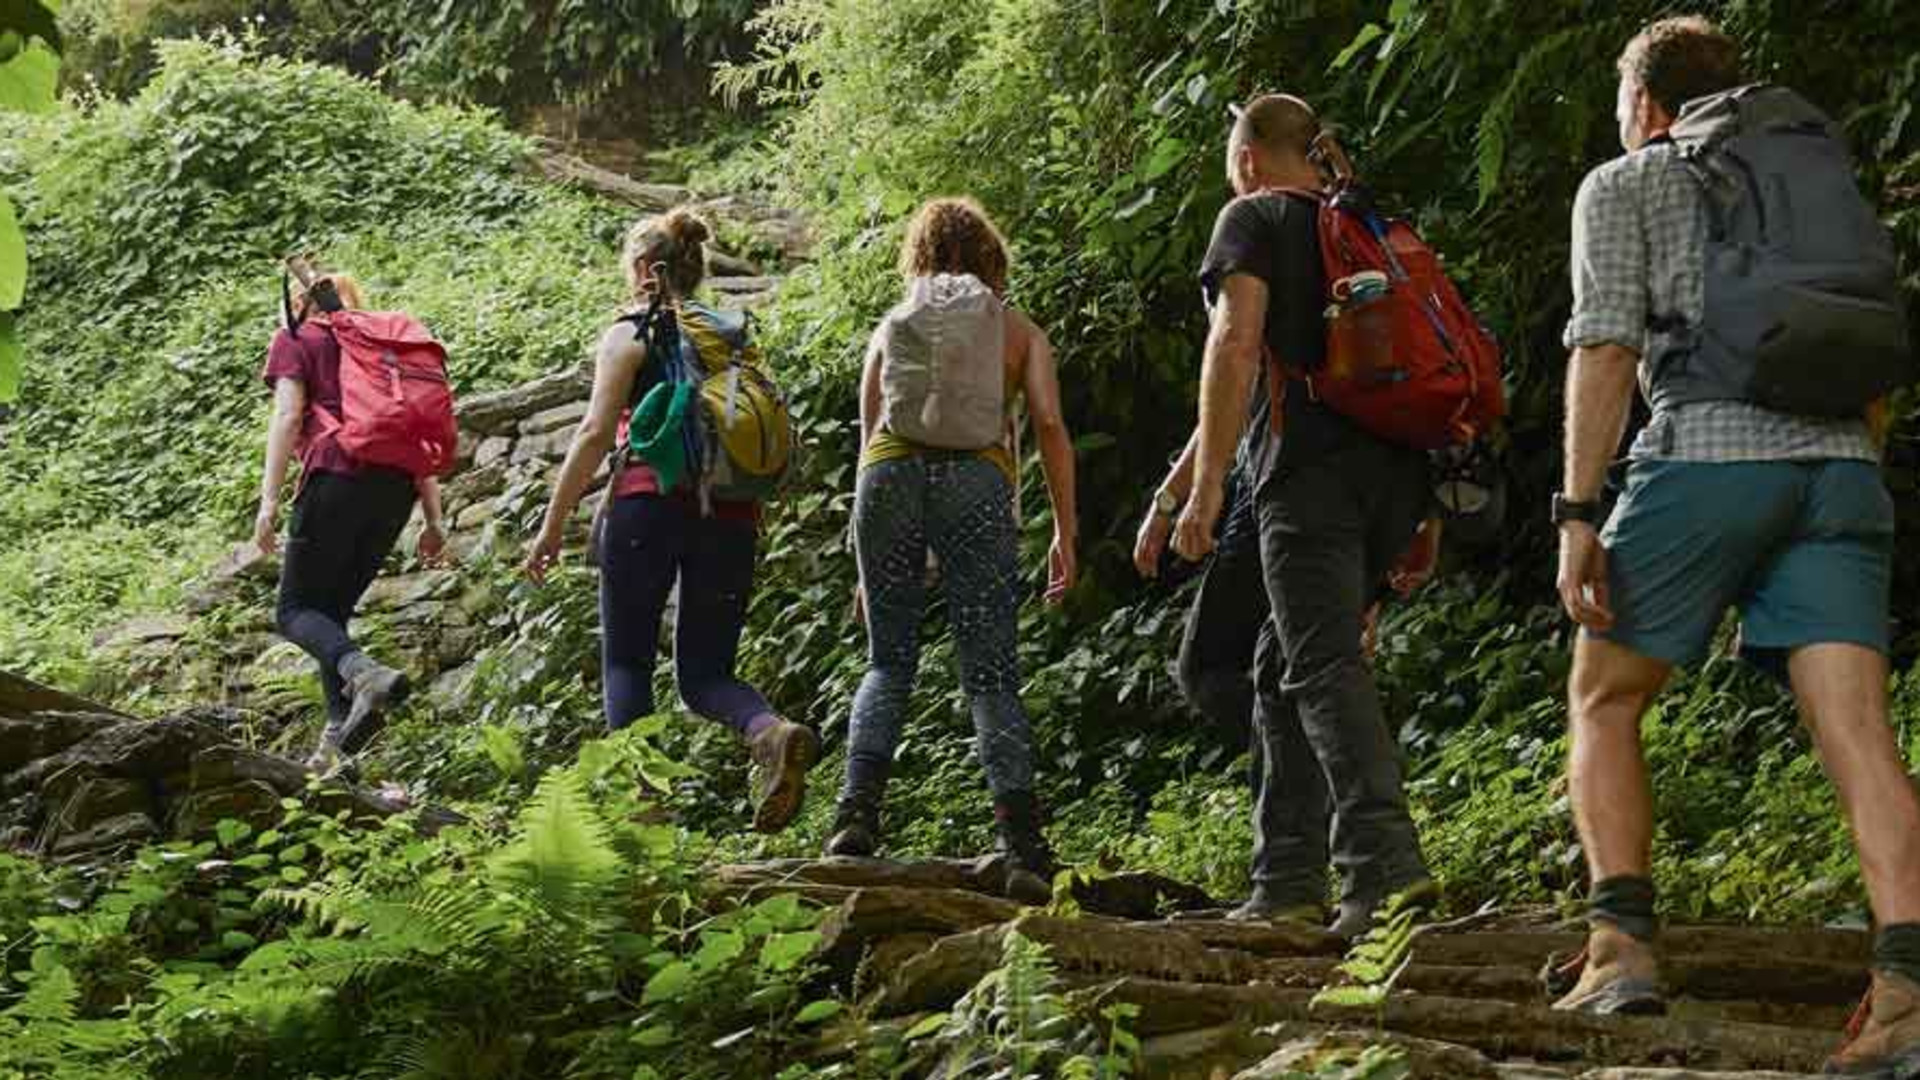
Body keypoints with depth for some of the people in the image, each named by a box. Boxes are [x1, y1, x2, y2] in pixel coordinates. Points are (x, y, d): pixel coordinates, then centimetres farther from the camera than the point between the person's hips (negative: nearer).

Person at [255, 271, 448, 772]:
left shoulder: (295, 340, 14)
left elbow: (288, 415, -2)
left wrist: (269, 500, -8)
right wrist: (433, 518, 16)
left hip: (338, 474, -5)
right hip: (398, 485, 6)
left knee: (295, 610, 0)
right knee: (334, 608, 14)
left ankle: (366, 674, -32)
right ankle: (339, 740, -3)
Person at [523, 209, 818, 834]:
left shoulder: (629, 336, 3)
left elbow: (596, 434, -4)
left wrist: (553, 524, -1)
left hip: (649, 502, -4)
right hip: (729, 516, 4)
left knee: (626, 661, 6)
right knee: (705, 674, 9)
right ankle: (771, 732, -23)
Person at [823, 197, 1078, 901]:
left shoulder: (891, 327, 26)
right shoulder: (1019, 330, 21)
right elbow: (1049, 424, 6)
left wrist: (868, 564, 32)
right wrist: (1065, 534, 5)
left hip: (890, 474, 2)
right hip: (976, 477, -1)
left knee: (889, 663, 14)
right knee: (991, 675, 0)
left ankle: (857, 810, -7)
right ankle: (1022, 844, -14)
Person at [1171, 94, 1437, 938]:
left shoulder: (1254, 219, 4)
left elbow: (1237, 343, -10)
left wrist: (1207, 483, -13)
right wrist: (1420, 515, 24)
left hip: (1310, 467, -7)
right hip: (1394, 469, 7)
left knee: (1323, 666, -14)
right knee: (1286, 673, 13)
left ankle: (1385, 860, -29)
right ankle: (1286, 880, 9)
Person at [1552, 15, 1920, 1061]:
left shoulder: (1625, 186, 12)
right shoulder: (1816, 180, 29)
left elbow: (1605, 350, -2)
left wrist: (1576, 514, -6)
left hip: (1707, 451, -4)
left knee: (1604, 701, 11)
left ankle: (1622, 943, -3)